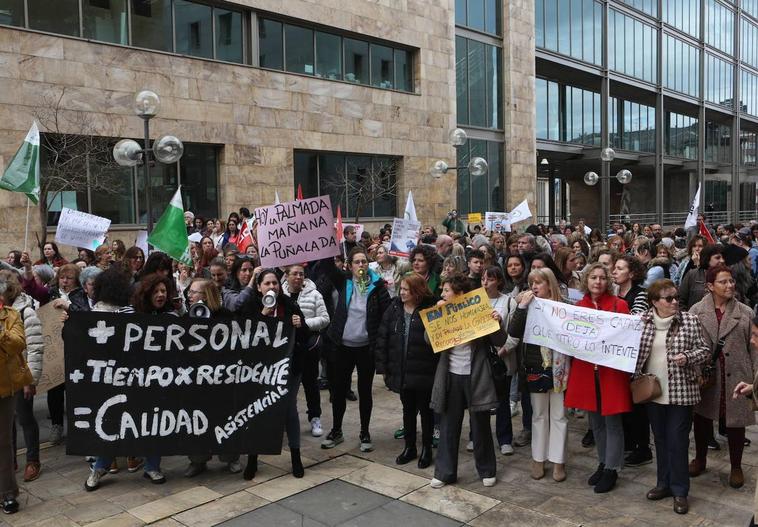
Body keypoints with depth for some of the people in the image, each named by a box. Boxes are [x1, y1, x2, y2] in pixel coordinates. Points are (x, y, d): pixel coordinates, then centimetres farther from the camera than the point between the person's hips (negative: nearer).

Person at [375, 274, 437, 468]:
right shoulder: (394, 309, 1)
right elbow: (382, 338, 3)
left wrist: (437, 368, -15)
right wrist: (382, 366, -1)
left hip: (424, 372, -4)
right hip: (401, 371, 4)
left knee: (425, 410, 11)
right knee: (407, 410, 17)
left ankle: (426, 448, 26)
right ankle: (409, 447, 32)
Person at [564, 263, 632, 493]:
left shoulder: (619, 304, -5)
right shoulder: (579, 306, 6)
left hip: (611, 370, -4)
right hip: (586, 370, 4)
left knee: (612, 421, 4)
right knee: (595, 420, 15)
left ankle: (612, 469, 16)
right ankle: (603, 463, 31)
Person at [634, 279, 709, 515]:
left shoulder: (690, 321, -6)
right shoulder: (642, 321, -1)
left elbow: (704, 351, -1)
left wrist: (687, 357, -20)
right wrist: (636, 379, -1)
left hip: (680, 391, -3)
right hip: (652, 390, 3)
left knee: (677, 442, 1)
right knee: (660, 439, 15)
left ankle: (680, 491, 15)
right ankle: (664, 483, 30)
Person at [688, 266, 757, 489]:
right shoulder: (696, 311, -1)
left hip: (736, 376, 0)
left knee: (735, 422, 8)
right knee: (702, 418, 12)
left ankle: (736, 467, 28)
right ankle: (700, 459, 34)